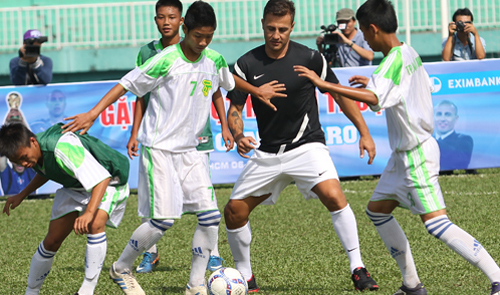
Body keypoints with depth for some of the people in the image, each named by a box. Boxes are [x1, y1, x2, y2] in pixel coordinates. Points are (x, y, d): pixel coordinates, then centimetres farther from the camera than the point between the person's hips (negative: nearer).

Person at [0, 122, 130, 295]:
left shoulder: (64, 148, -39)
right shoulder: (33, 152, -13)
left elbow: (102, 178, -45)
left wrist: (89, 213, -57)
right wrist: (21, 195, 8)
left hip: (108, 183, -7)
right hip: (74, 188, 7)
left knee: (94, 225, -34)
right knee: (52, 241, 2)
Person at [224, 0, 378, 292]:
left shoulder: (309, 58, -8)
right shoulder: (247, 64, -4)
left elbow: (340, 94, 2)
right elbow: (234, 109, 1)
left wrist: (364, 133, -4)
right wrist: (239, 136, -21)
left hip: (307, 145, -3)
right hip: (267, 153, 3)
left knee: (333, 195, -27)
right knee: (234, 211, 0)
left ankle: (358, 270, -18)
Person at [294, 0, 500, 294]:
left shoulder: (394, 60, -21)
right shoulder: (410, 53, 8)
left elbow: (373, 98, -38)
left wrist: (324, 84, -38)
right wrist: (374, 82, 23)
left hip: (418, 153, -10)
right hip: (405, 152, 10)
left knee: (436, 223, -15)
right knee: (377, 209, 16)